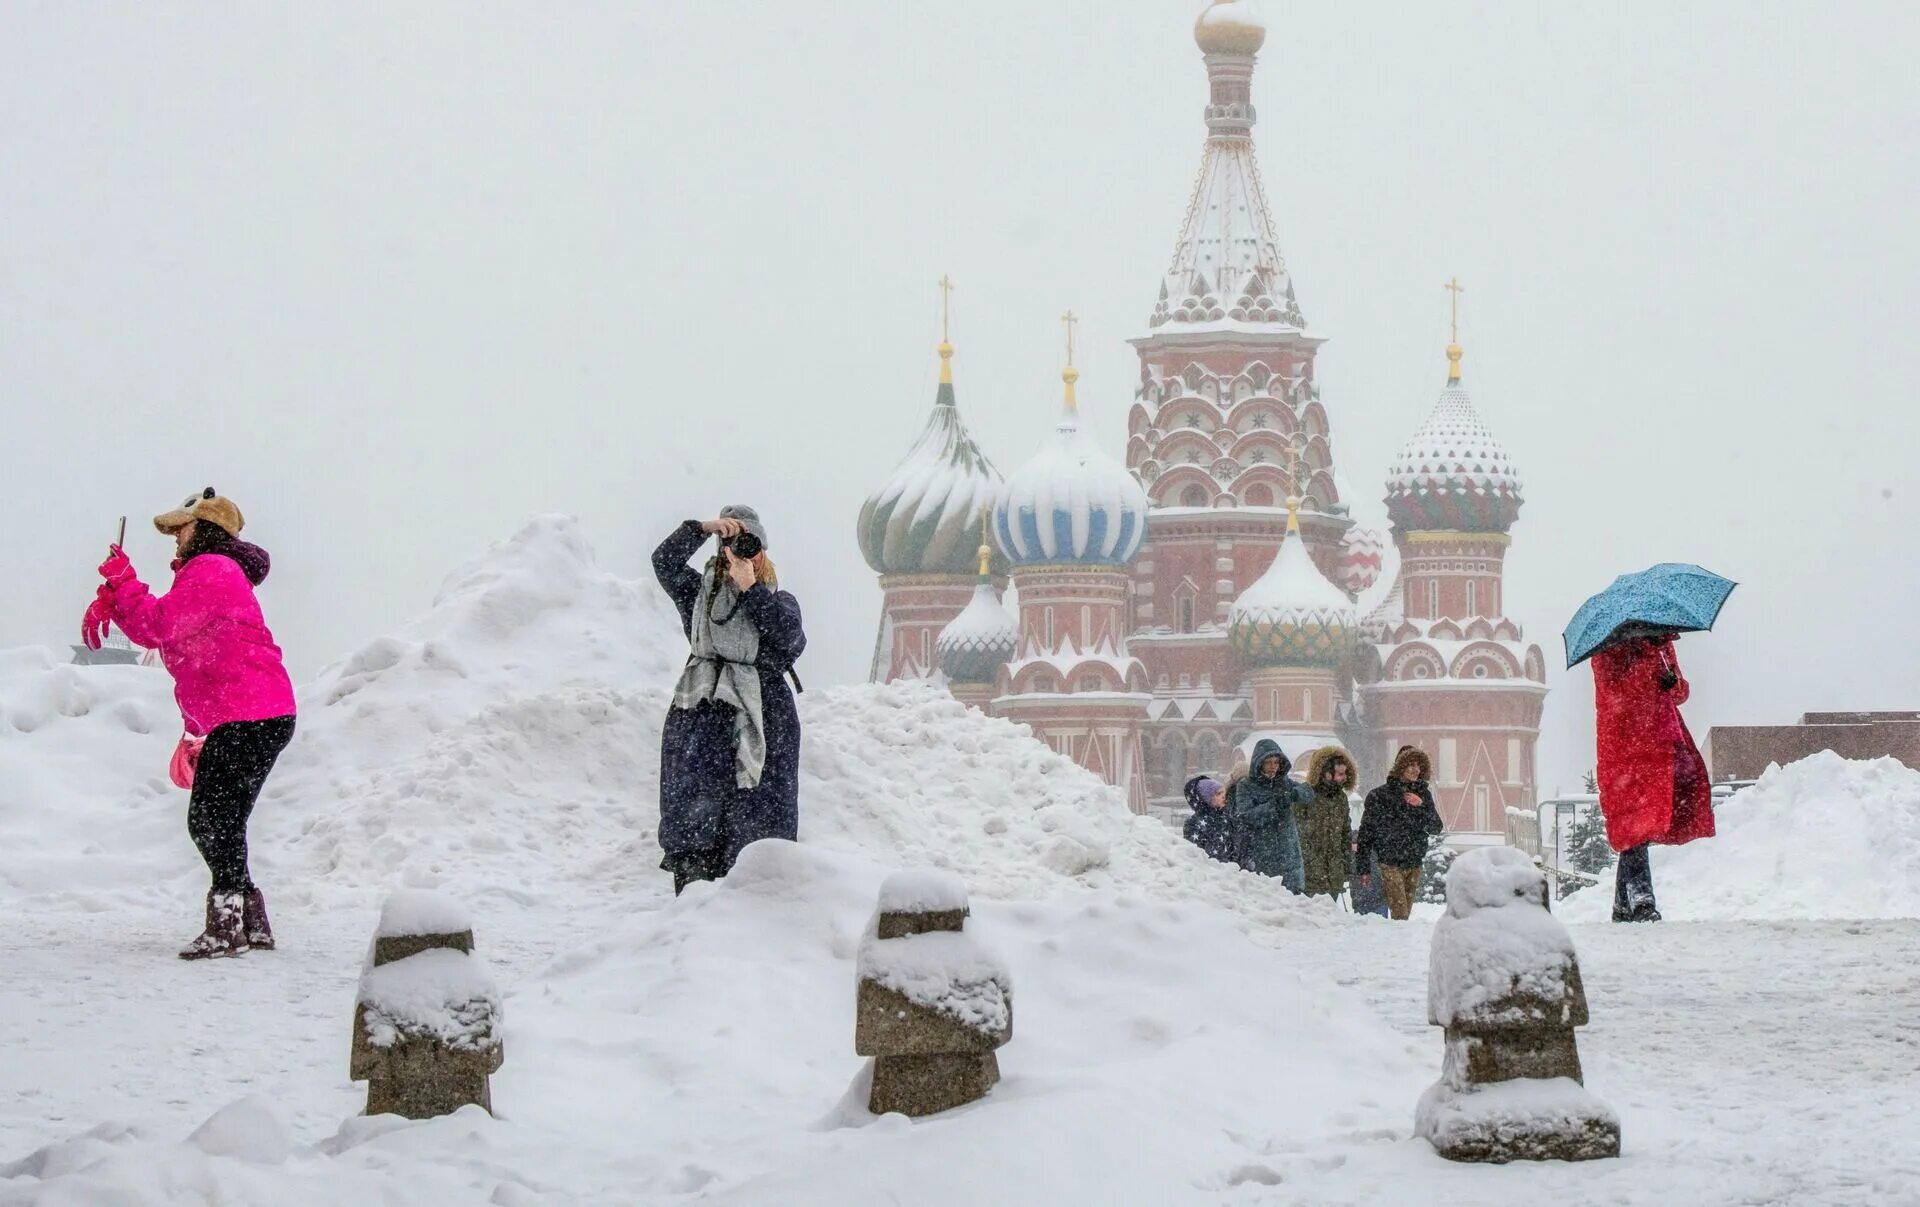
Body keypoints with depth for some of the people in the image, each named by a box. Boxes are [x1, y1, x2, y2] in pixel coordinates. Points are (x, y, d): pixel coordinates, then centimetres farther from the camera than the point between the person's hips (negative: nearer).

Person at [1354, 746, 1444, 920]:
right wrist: (1363, 867, -2)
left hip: (1414, 864, 4)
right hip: (1391, 864, -4)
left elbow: (1436, 828, 1)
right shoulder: (1379, 795, -3)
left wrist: (1421, 806, -16)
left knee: (1406, 914, 7)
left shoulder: (1423, 794, 8)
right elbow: (1366, 833, 0)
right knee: (1400, 913, -13)